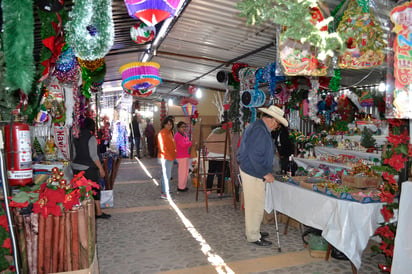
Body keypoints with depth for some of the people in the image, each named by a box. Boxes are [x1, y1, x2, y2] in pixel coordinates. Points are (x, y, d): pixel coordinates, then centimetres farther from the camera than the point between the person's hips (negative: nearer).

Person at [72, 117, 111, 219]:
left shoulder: (77, 137, 8)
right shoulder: (91, 138, -13)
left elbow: (74, 154, 14)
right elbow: (93, 155, -16)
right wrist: (101, 168, -10)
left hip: (76, 167, 7)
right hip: (88, 168, -7)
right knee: (94, 189, 3)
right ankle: (98, 212, 10)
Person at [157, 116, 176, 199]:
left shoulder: (169, 132, 14)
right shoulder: (162, 133, -14)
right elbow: (162, 147, -18)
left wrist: (173, 155, 14)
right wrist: (169, 155, -17)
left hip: (170, 157, 10)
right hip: (165, 157, -10)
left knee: (167, 175, 17)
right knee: (166, 175, -7)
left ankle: (164, 191, 28)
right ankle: (165, 194, -2)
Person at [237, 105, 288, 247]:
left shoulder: (256, 126, 13)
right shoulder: (260, 130, -22)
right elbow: (255, 156, -26)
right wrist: (266, 173, -17)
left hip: (250, 170, 11)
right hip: (253, 173, -11)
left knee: (254, 204, 21)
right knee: (255, 205, 1)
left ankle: (253, 231, 35)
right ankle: (253, 237, 14)